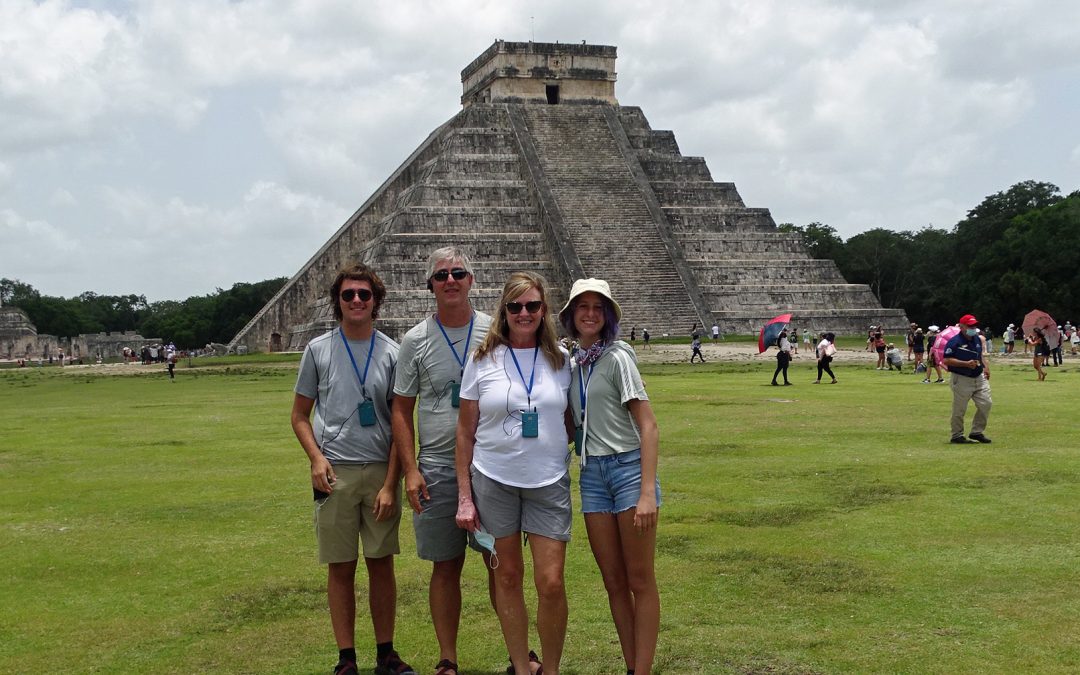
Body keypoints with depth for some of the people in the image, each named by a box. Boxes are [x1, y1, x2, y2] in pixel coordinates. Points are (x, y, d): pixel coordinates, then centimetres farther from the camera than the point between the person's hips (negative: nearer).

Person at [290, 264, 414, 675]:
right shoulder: (318, 350, 4)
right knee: (340, 568, 4)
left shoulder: (392, 353, 3)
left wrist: (391, 483, -5)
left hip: (380, 471, 0)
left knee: (382, 564, 6)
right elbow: (300, 415, 10)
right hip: (334, 474, 0)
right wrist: (316, 458, -8)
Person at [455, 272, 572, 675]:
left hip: (549, 483, 0)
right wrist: (464, 496, -1)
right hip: (493, 481, 0)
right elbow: (465, 432, 2)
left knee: (551, 582, -4)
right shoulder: (482, 360, 0)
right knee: (508, 576, 8)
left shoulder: (561, 360, 3)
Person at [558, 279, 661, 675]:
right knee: (613, 581, 8)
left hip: (629, 466, -6)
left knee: (640, 580, -1)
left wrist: (647, 491, -18)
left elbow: (648, 426, -12)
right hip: (592, 473, 6)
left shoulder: (618, 358, -7)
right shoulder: (571, 364, 11)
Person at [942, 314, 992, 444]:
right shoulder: (954, 342, -14)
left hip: (979, 378, 7)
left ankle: (977, 432, 16)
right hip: (961, 379, -7)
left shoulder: (977, 339, 10)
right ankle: (957, 436, 14)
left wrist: (985, 366, 10)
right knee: (959, 410, 0)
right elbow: (946, 360, -19)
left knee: (986, 404, 3)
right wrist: (966, 364, -25)